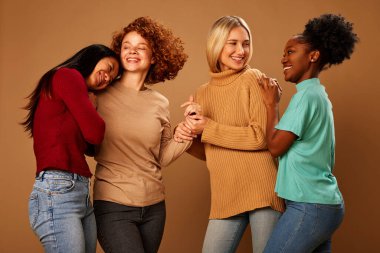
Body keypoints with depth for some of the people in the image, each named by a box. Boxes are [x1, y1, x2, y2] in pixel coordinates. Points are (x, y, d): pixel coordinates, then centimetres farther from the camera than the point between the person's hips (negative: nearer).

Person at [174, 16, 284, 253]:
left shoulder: (252, 79, -4)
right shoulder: (203, 93, 12)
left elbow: (262, 136, -14)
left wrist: (208, 128, -11)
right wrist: (187, 136, -3)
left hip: (261, 189, -5)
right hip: (226, 196, 5)